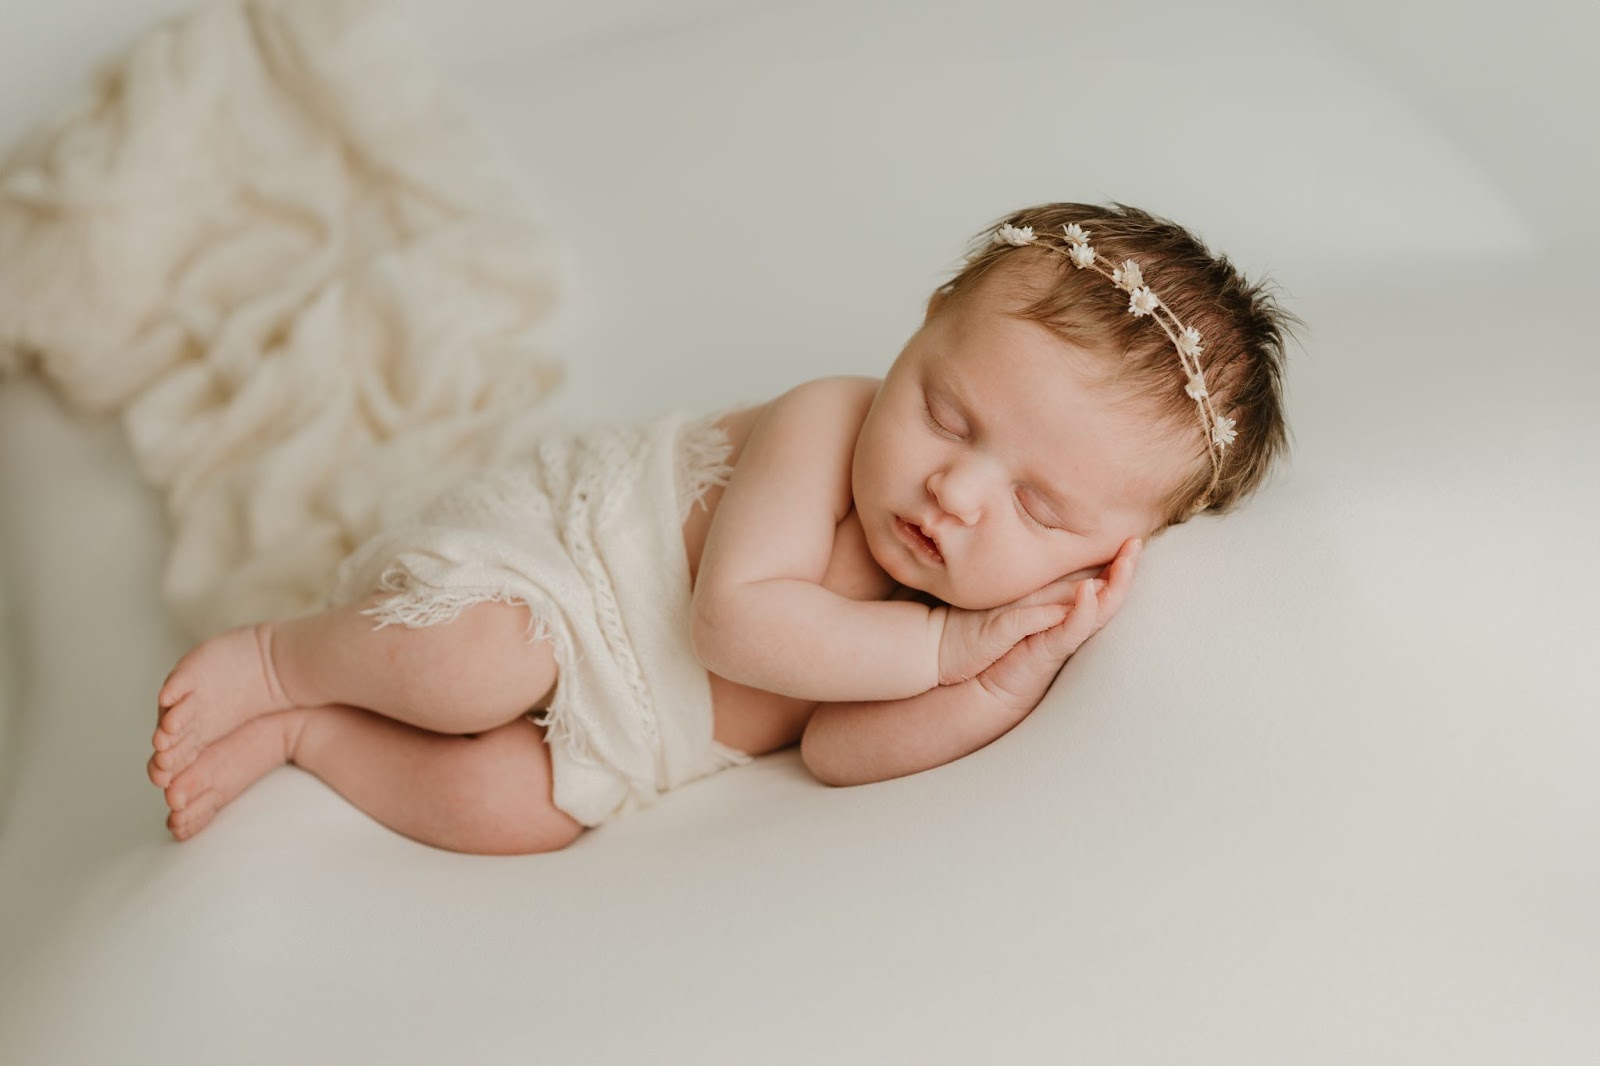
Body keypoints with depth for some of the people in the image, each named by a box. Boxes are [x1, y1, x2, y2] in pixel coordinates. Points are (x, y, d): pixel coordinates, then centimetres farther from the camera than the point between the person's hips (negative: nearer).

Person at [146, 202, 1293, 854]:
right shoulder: (825, 426, -26)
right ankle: (275, 657, -6)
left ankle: (296, 734, 0)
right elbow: (735, 615, -35)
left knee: (512, 808, -20)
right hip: (537, 539, -5)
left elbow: (837, 749, -20)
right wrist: (943, 644, -32)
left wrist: (1018, 674, -32)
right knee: (475, 666, -34)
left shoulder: (1004, 605, -10)